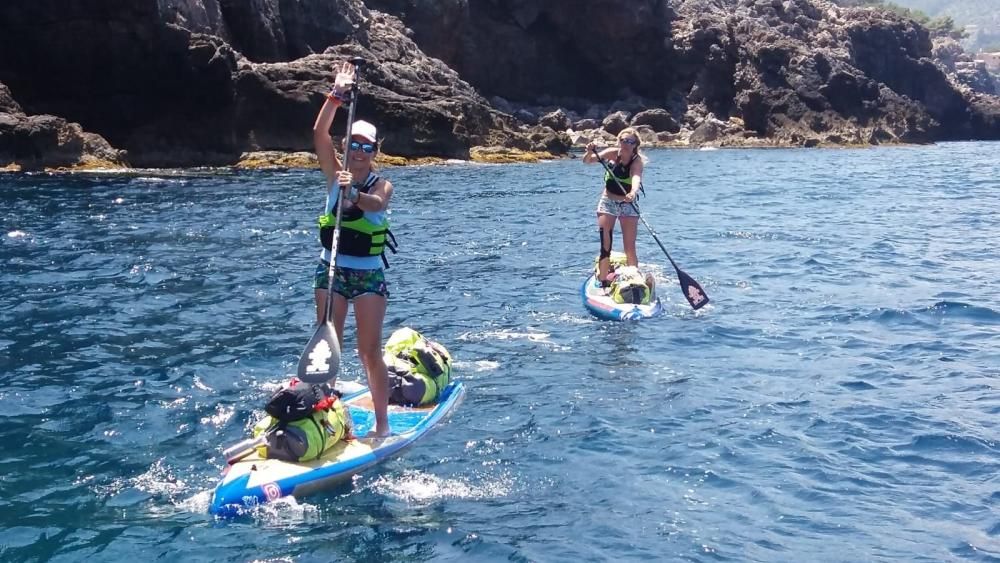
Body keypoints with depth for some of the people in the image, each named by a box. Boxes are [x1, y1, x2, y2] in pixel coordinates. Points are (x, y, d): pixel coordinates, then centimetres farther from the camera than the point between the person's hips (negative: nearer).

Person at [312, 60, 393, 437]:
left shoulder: (382, 184, -4)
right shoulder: (335, 174, 3)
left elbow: (376, 203, -27)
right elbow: (319, 133, -9)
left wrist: (354, 194, -47)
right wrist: (337, 95, -16)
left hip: (368, 274, -2)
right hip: (331, 270, 3)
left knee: (370, 351, -2)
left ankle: (382, 423, 4)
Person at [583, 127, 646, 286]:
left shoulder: (637, 161, -16)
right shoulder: (612, 153, -8)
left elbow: (636, 177, -37)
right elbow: (587, 161, -12)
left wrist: (633, 192, -58)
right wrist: (590, 152, -35)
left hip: (628, 205, -1)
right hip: (608, 203, 2)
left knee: (630, 249, -2)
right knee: (605, 247, -4)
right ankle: (604, 284, 3)